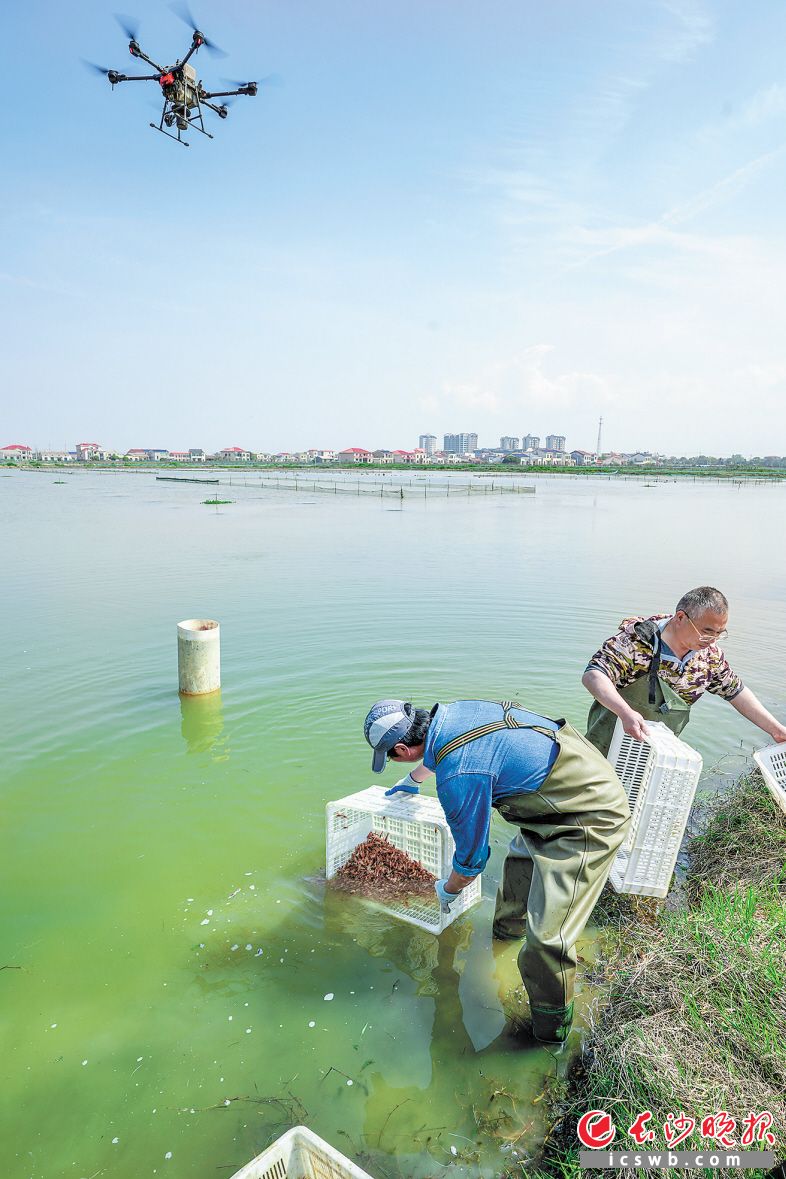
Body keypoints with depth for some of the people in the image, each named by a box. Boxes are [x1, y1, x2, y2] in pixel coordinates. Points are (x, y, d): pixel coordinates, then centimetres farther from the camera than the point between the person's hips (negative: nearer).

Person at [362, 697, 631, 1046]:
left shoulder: (459, 778, -28)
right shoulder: (450, 712, -3)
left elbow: (471, 858, -12)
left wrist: (448, 890, 10)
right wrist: (413, 779, 43)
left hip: (590, 820, -10)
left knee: (547, 934, -7)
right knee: (521, 860, 30)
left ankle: (550, 1030, 14)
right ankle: (508, 928, 54)